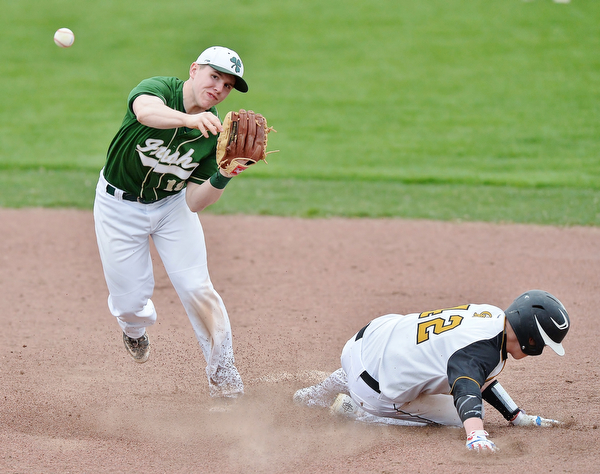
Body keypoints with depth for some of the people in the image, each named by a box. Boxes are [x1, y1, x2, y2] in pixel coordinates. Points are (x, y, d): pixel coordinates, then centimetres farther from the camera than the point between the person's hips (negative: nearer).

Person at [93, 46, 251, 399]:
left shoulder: (216, 132, -14)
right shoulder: (159, 88, -24)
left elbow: (195, 203, -15)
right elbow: (146, 111, -52)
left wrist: (222, 178, -33)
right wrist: (189, 119, -70)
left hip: (172, 205, 2)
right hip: (120, 206, -2)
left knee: (196, 288, -10)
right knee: (130, 300, 1)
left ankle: (223, 371, 8)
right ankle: (136, 327, 40)